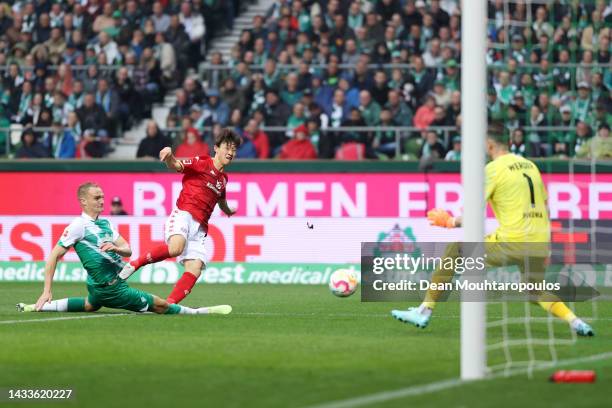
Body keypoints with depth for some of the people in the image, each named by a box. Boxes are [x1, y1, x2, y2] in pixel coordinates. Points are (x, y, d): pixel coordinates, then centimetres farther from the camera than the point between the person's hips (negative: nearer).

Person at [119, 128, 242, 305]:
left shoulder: (223, 178, 23)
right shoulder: (202, 163, 3)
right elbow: (176, 165, -13)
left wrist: (228, 211, 65)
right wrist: (169, 157, -36)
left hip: (200, 228, 7)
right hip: (183, 214, -7)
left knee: (195, 269, -14)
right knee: (176, 248, -37)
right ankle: (135, 264, -18)